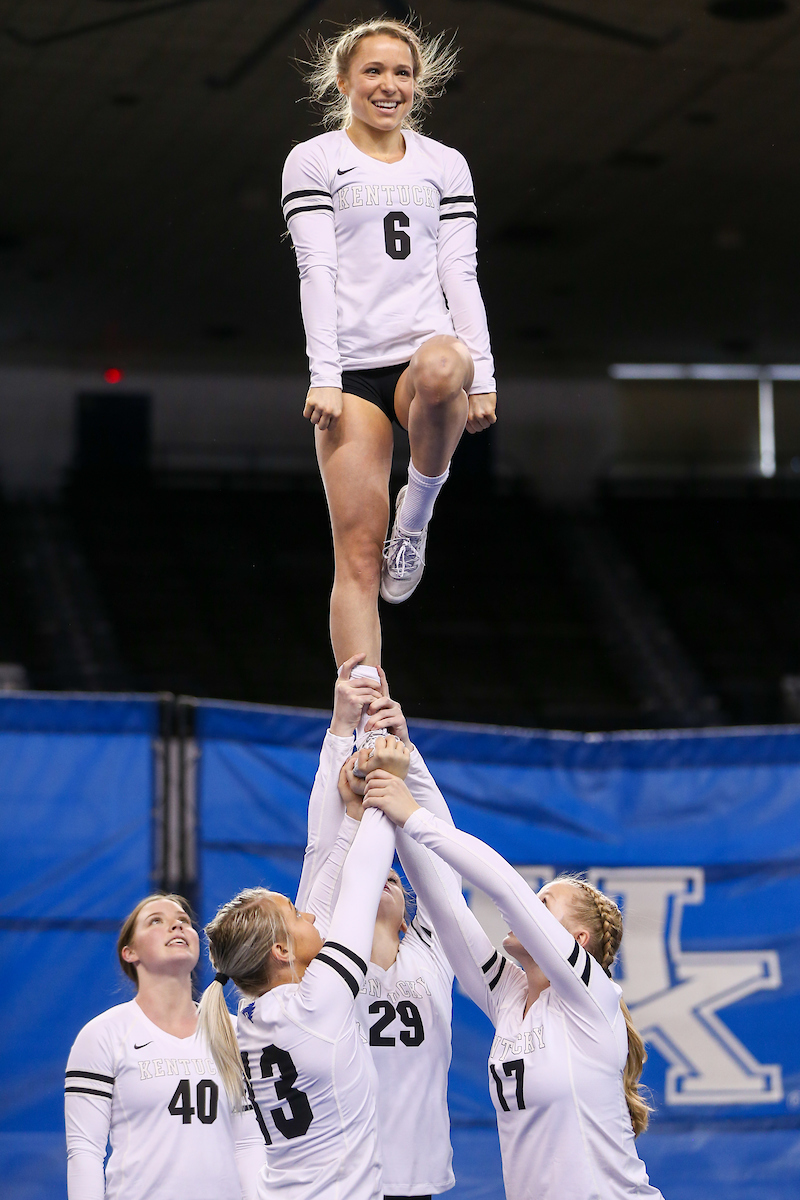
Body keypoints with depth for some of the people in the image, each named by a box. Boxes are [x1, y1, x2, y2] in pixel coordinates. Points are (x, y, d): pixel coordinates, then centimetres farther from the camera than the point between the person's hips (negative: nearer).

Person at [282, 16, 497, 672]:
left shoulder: (446, 166, 17)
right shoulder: (314, 161, 9)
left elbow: (460, 273, 12)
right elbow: (316, 272, -1)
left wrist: (482, 374, 2)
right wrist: (323, 376, -11)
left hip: (428, 350, 2)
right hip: (353, 367, -2)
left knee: (441, 371, -39)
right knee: (359, 553, -10)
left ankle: (420, 505, -12)